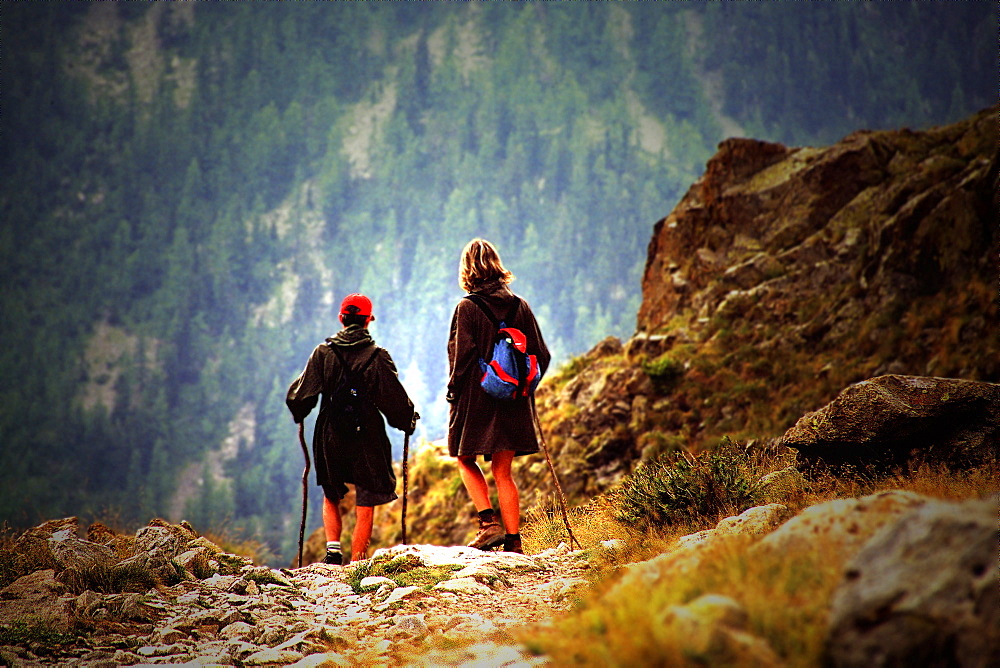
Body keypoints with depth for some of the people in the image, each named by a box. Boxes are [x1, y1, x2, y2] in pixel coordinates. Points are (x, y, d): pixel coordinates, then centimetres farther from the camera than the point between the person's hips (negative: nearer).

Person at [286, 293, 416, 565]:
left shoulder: (323, 353, -2)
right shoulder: (378, 356, -6)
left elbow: (300, 395, -1)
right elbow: (395, 398, -5)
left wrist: (299, 416, 20)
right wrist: (407, 422, 12)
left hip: (330, 437, 2)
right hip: (368, 439, -2)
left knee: (331, 497, 21)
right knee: (365, 505, 5)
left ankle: (333, 550, 4)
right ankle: (357, 563, 2)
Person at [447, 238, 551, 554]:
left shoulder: (467, 308, -10)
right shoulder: (520, 306, 3)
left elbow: (462, 356, -15)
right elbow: (541, 355, 3)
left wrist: (453, 392, -3)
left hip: (476, 398, -4)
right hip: (514, 404, 4)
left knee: (465, 459, 15)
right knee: (503, 471, 10)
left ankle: (489, 522, -1)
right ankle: (513, 540, 6)